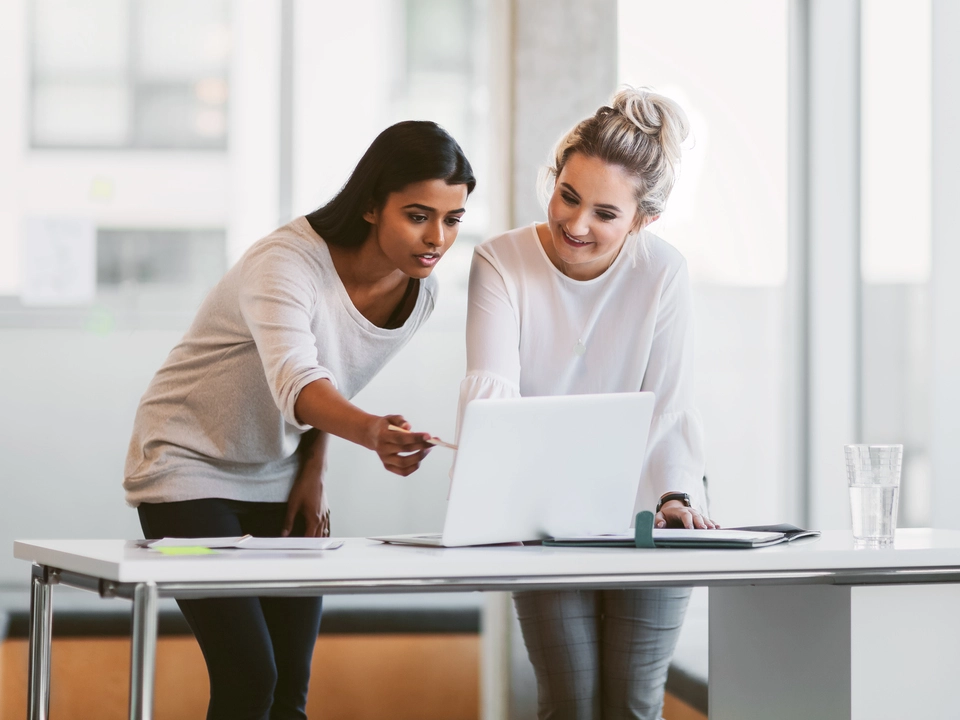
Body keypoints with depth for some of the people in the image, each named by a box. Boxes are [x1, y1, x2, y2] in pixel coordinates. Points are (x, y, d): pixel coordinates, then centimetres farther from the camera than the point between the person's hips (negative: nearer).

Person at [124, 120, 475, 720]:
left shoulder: (421, 291, -6)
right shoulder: (285, 264, -29)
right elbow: (295, 382, -47)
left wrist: (314, 468, -1)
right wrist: (372, 433, -65)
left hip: (278, 479, 6)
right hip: (189, 468, -6)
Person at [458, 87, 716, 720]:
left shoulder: (662, 273, -14)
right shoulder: (502, 262, -15)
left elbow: (670, 405, -13)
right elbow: (490, 387, -28)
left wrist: (678, 494, -31)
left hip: (642, 522, 0)